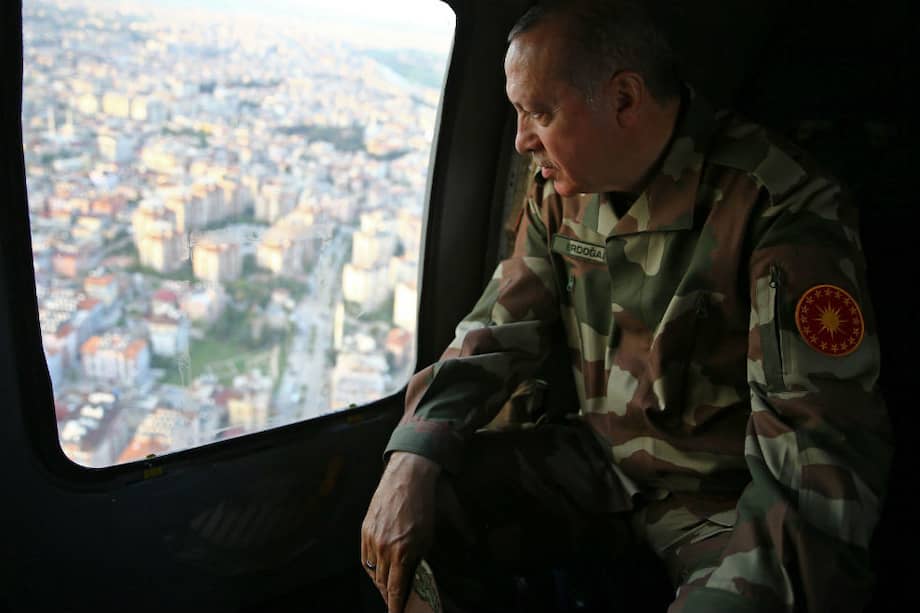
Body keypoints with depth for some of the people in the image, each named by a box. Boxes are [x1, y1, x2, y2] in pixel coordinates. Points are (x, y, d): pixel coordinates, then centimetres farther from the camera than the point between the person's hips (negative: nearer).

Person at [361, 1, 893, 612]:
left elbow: (821, 432, -24)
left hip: (730, 495, -4)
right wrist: (415, 459, -14)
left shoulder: (784, 205, -21)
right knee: (403, 526, -11)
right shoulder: (562, 190, 0)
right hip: (600, 459, 5)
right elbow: (497, 336, 2)